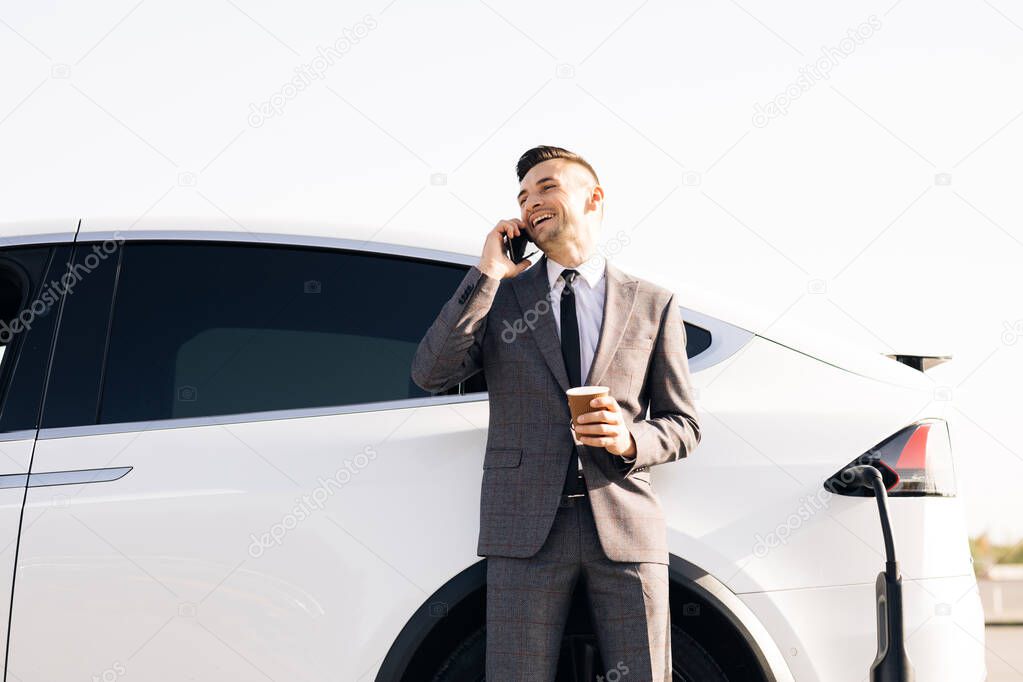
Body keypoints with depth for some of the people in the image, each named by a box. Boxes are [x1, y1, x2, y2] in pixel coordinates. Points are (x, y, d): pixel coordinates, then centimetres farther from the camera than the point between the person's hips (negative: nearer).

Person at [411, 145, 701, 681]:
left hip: (626, 528, 1)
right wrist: (485, 274, -6)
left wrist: (629, 439, -9)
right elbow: (430, 374, -3)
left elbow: (683, 425, 13)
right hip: (526, 530, 0)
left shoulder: (653, 305, 12)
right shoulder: (498, 296, 12)